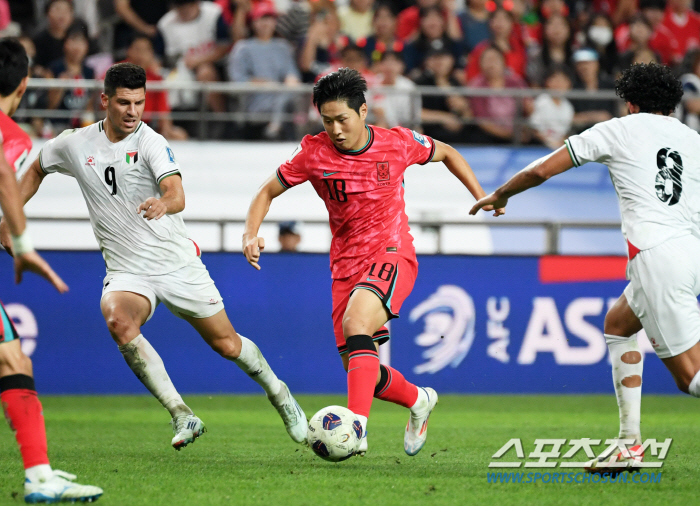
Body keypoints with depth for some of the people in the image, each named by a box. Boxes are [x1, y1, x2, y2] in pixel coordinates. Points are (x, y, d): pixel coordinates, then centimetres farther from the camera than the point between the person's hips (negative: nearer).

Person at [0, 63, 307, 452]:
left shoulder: (152, 143, -12)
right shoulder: (74, 145, -1)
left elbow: (177, 194, -29)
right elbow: (36, 170, 20)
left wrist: (163, 203, -52)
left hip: (178, 263, -2)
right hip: (126, 271, 2)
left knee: (227, 345, 6)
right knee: (118, 321, -32)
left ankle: (278, 393, 39)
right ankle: (182, 416, -26)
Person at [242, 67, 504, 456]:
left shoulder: (398, 143, -5)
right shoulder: (314, 152, -4)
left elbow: (445, 153, 15)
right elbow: (268, 192, 6)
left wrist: (481, 196, 7)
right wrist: (251, 234, -12)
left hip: (392, 254, -4)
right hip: (346, 265, 4)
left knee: (355, 323, -33)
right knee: (359, 372, 1)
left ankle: (356, 428, -43)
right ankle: (418, 401, 33)